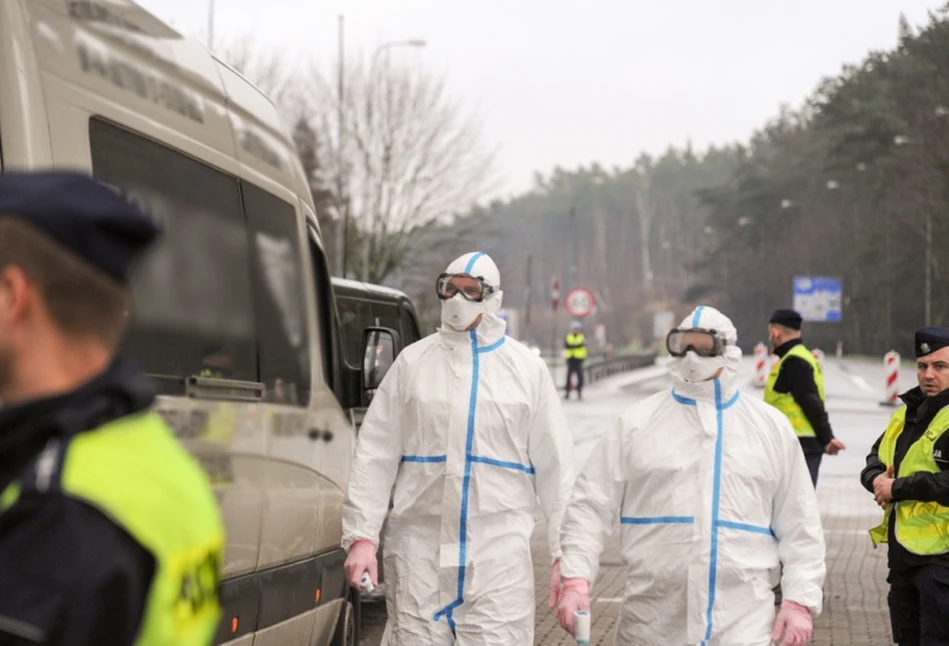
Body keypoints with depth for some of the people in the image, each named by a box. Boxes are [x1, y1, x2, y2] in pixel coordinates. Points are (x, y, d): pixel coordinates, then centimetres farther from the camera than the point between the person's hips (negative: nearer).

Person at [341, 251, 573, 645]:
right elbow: (376, 455, 6)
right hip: (419, 546, 1)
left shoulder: (527, 369, 7)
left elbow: (554, 465, 8)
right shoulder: (412, 362, 7)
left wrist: (563, 551, 4)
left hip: (499, 551, -1)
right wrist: (362, 536, -3)